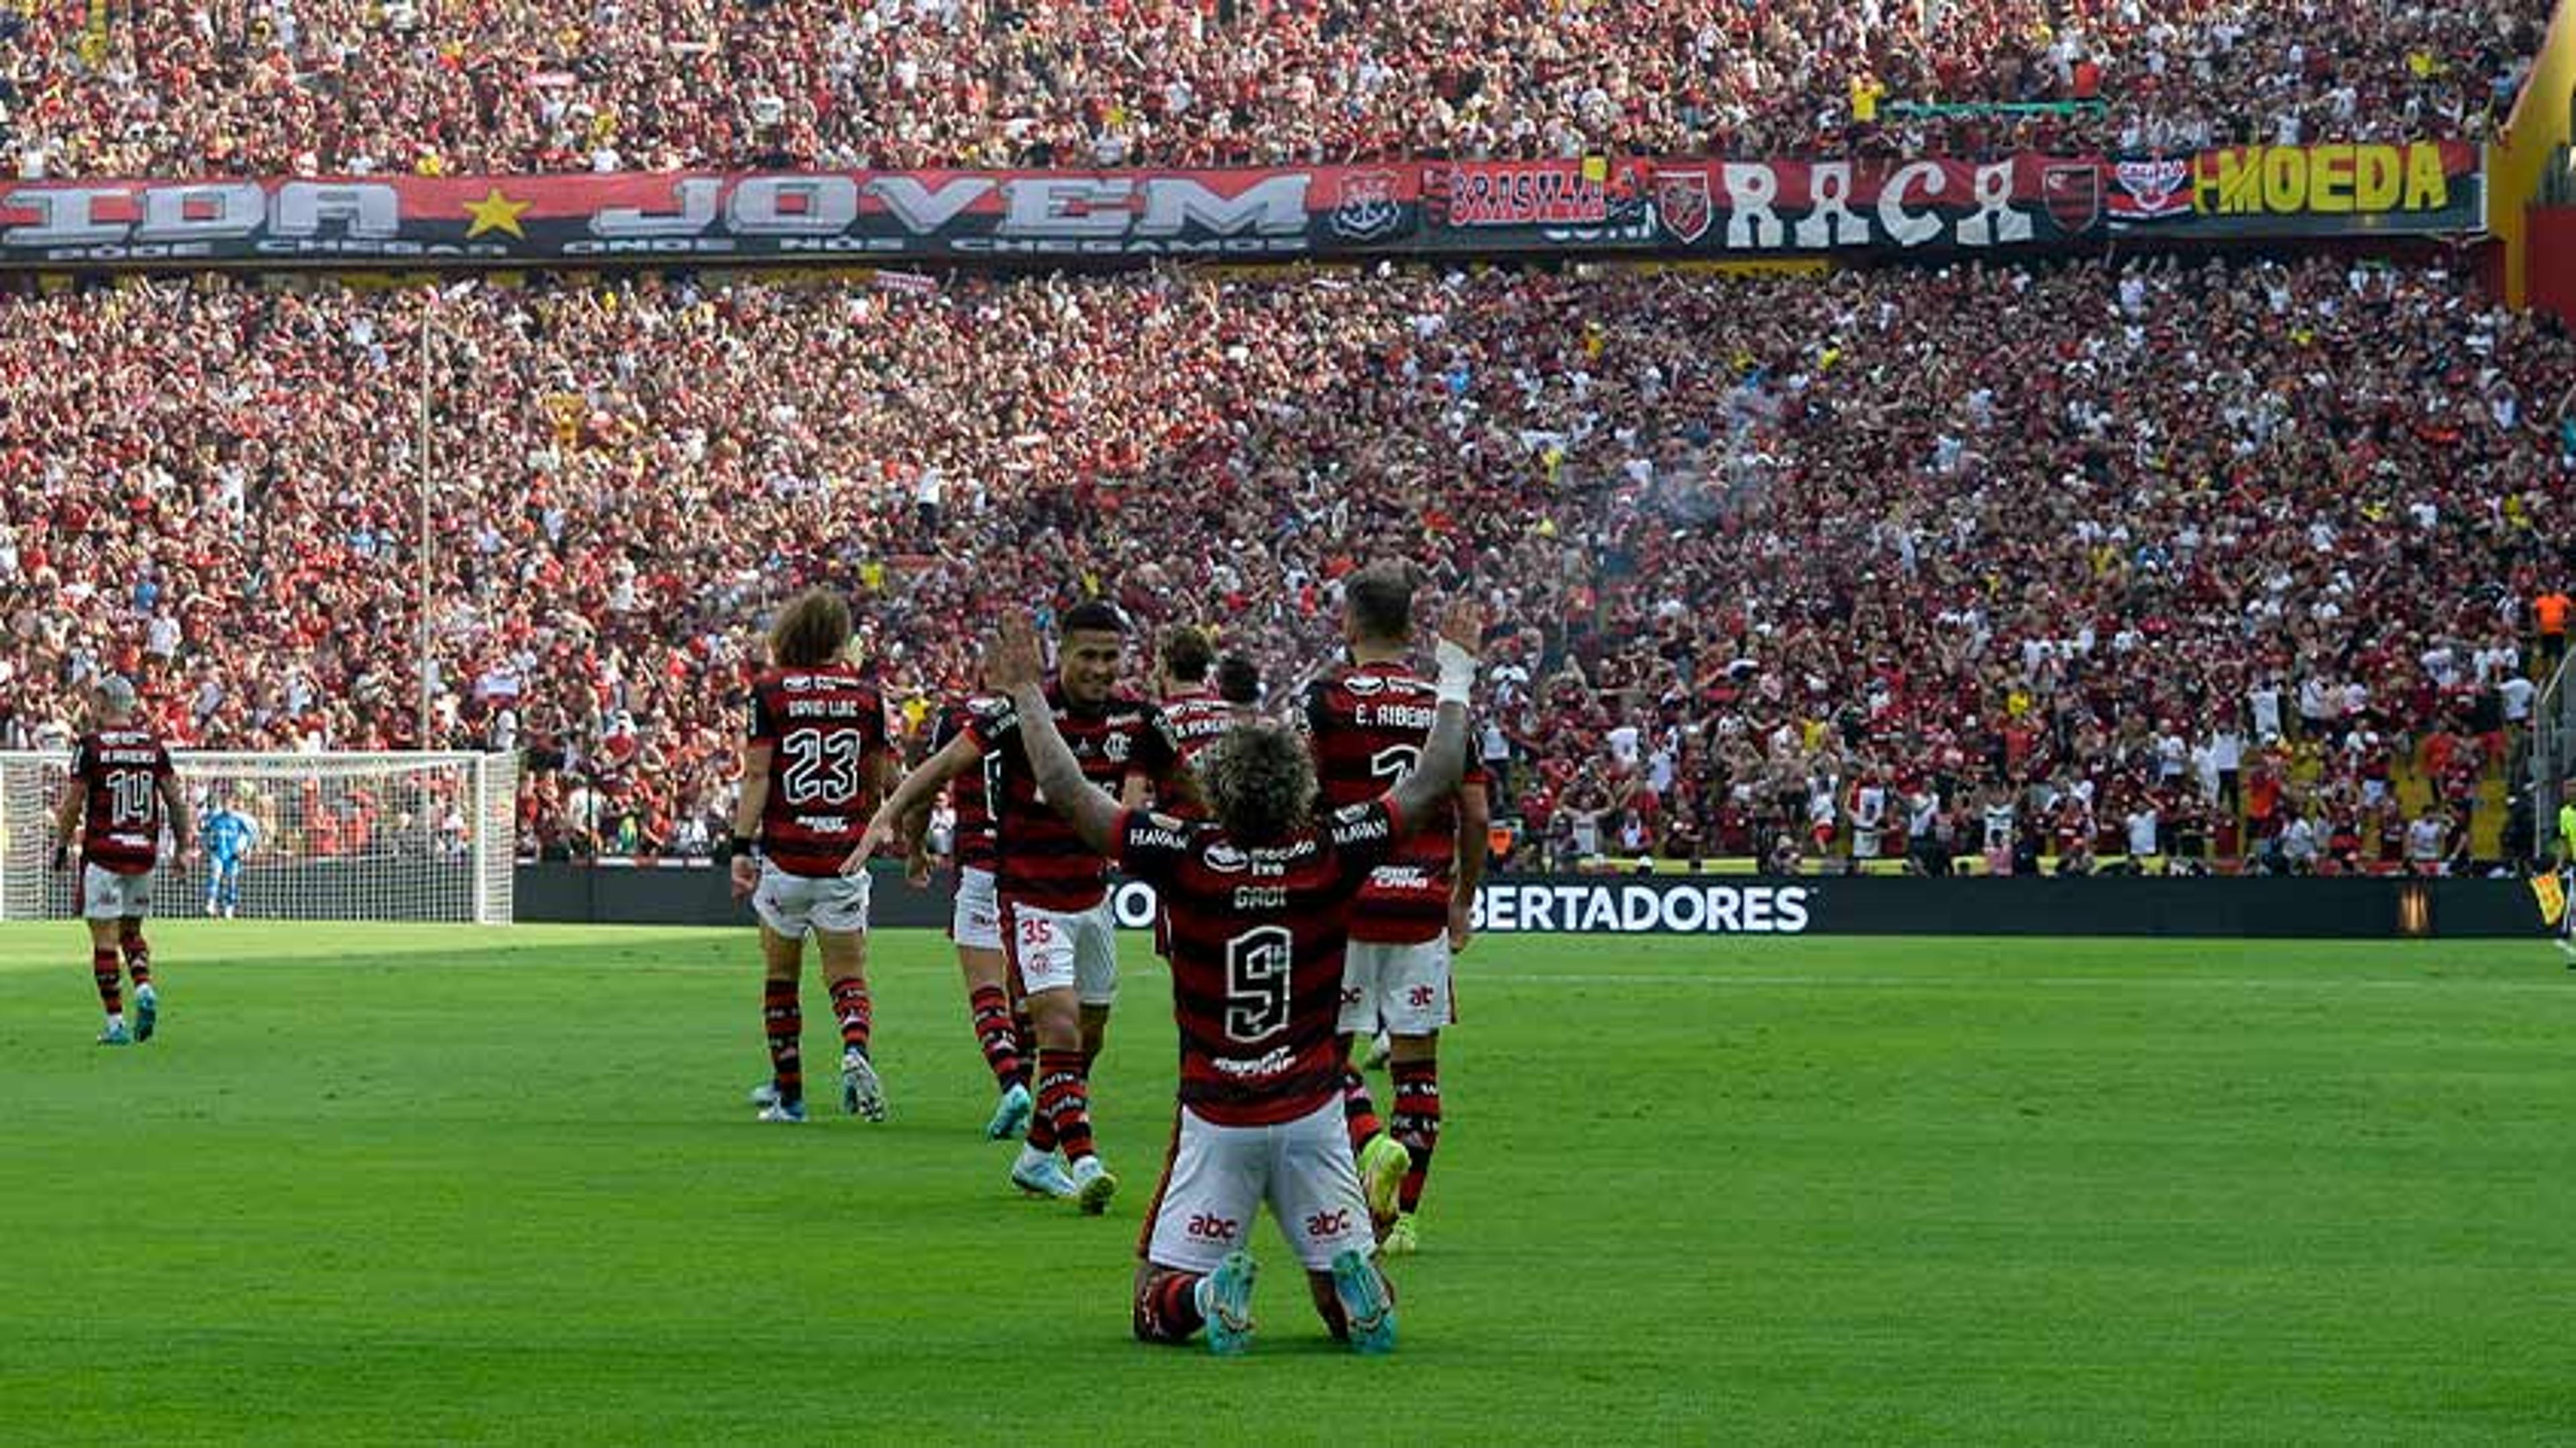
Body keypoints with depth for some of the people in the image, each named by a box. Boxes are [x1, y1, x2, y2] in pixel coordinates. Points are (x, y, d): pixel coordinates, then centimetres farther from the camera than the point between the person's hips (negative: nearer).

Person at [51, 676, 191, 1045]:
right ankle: (144, 989, -5)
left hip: (103, 851, -4)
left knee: (105, 939, 0)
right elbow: (175, 800, 5)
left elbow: (73, 803, -6)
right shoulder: (153, 744, 4)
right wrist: (181, 846, 14)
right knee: (131, 930, 20)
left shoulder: (91, 745, -7)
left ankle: (116, 1024, -2)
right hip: (144, 852, 4)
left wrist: (61, 845, 7)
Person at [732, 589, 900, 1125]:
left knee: (780, 976, 12)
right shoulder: (864, 693, 3)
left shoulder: (770, 691, -3)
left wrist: (742, 848, -8)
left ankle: (788, 1092, 14)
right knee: (848, 975, 5)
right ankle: (855, 1051, -23)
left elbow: (757, 776, -8)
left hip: (785, 856, -1)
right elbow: (883, 780, 7)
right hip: (844, 855, 1)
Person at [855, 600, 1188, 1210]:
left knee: (1089, 1038, 13)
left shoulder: (1137, 718, -2)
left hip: (1093, 898, 6)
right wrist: (889, 813, -34)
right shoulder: (1025, 711, -18)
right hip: (1031, 900, -6)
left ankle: (1037, 1157, 28)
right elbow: (944, 765, -23)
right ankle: (1083, 1160, -21)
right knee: (1060, 1027, -18)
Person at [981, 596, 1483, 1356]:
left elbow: (1068, 794, -3)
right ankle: (1352, 1288, -24)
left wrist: (1027, 693, 8)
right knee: (1346, 1297, 11)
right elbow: (1434, 782, 2)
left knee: (1158, 1309, 7)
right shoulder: (1330, 854, -7)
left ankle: (1210, 1294, -27)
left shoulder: (1187, 856, -10)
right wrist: (1456, 672, 13)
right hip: (1312, 1114, 1)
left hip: (1215, 1118, -1)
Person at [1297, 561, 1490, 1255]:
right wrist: (1464, 901, 18)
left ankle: (1371, 1142, -19)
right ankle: (1404, 1215, 4)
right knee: (1417, 1059, 7)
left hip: (1347, 902, -3)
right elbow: (1475, 815, 6)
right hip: (1424, 904, 3)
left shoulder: (1326, 697, -4)